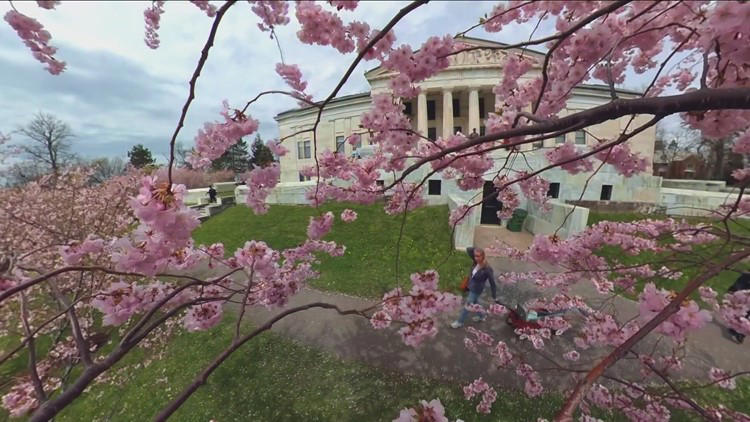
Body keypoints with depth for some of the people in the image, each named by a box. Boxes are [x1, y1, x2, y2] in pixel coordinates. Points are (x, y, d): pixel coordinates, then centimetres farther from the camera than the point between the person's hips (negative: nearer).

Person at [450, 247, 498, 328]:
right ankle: (481, 317, 54)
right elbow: (468, 250, -12)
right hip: (471, 287, 7)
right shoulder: (476, 262, -15)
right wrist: (476, 249, -25)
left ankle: (460, 322, 30)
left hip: (476, 290, -7)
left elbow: (492, 283, -20)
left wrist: (494, 297, -12)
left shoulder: (487, 269, -31)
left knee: (467, 306, 10)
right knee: (475, 302, 28)